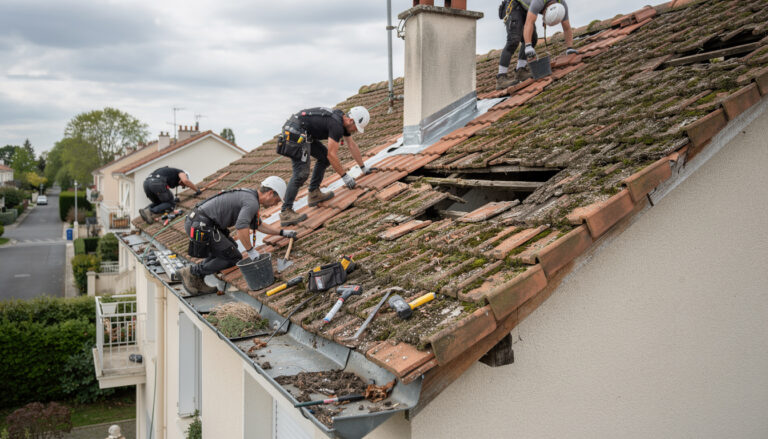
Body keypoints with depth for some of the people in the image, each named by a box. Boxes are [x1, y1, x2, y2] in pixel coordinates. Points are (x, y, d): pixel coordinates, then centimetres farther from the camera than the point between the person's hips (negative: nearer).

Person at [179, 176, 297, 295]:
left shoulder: (249, 197, 20)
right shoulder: (252, 203, -13)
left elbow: (258, 225, 34)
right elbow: (241, 227, -29)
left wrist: (283, 232, 34)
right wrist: (251, 251, -17)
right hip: (201, 226, -10)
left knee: (230, 247, 22)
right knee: (234, 258, -1)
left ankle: (197, 280, 15)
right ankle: (192, 271, 0)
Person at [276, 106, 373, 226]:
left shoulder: (342, 121, 13)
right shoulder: (336, 126, -18)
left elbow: (352, 145, 24)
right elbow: (332, 155, -17)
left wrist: (363, 168, 30)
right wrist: (345, 176, -9)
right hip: (295, 133, -11)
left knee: (324, 157, 17)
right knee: (301, 173, -17)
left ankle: (314, 194, 18)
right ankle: (285, 213, -20)